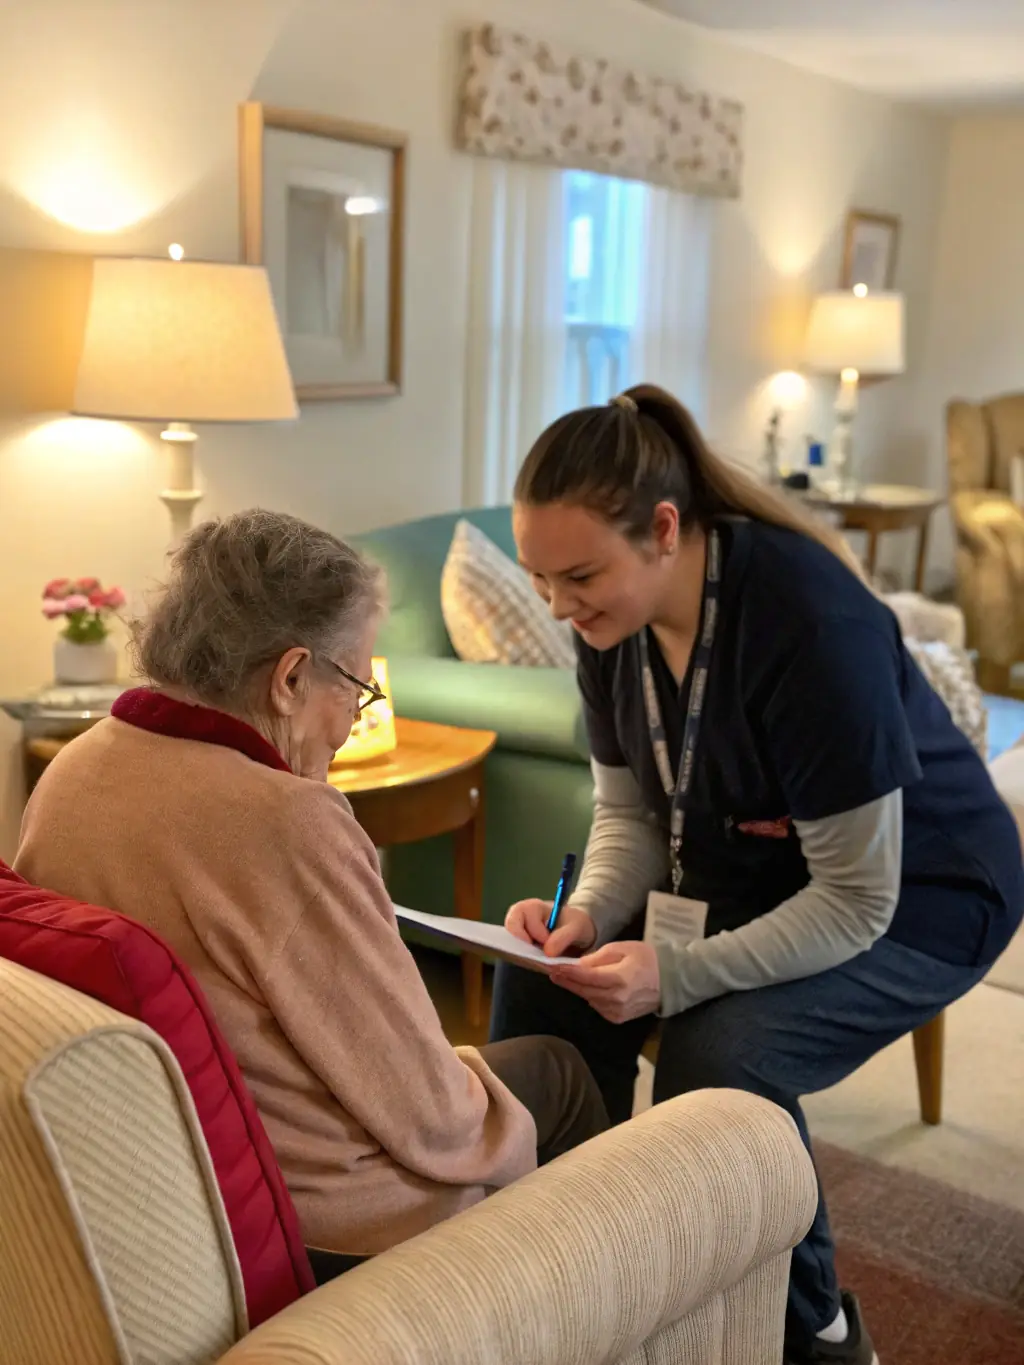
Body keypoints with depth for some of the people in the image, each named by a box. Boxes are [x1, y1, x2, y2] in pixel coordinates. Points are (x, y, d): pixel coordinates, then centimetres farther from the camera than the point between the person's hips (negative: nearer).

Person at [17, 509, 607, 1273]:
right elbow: (425, 1113, -24)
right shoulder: (287, 822, -31)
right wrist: (509, 1142, -2)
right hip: (318, 1223, -8)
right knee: (555, 1070, 17)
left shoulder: (69, 773, -5)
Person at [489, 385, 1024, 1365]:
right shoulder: (612, 619, -11)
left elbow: (858, 901, -28)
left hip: (915, 897, -7)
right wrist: (589, 913, -20)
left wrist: (677, 973, -36)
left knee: (721, 1054, -29)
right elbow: (630, 811, 0)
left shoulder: (810, 619, -33)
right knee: (541, 986, -10)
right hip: (748, 873, 7)